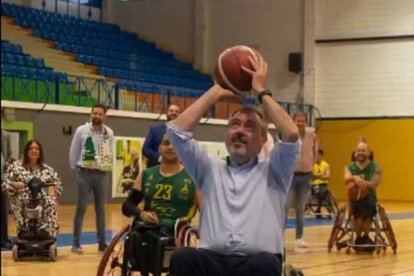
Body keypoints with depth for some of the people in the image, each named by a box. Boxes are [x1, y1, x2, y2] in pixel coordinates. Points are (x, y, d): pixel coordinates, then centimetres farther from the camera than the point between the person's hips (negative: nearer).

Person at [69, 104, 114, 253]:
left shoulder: (109, 133, 3)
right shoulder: (81, 130, -5)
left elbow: (110, 153, 9)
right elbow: (73, 152, 1)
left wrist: (106, 168, 5)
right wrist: (76, 169, 3)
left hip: (102, 174, 3)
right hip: (85, 173, -3)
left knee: (101, 209, 8)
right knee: (81, 208, 0)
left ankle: (102, 243, 13)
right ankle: (76, 243, 4)